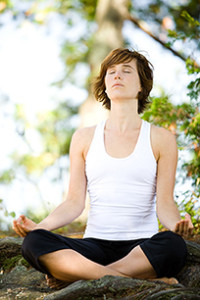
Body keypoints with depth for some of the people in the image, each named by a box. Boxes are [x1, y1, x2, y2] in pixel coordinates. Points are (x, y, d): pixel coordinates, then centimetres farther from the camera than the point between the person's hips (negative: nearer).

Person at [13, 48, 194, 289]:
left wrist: (177, 223, -23)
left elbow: (164, 203, 1)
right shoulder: (85, 138, 14)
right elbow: (74, 202, 8)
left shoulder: (161, 139, 8)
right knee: (33, 242, -27)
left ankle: (78, 278, -25)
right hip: (95, 245, 1)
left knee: (172, 245, -37)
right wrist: (40, 225, -11)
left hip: (143, 248, -1)